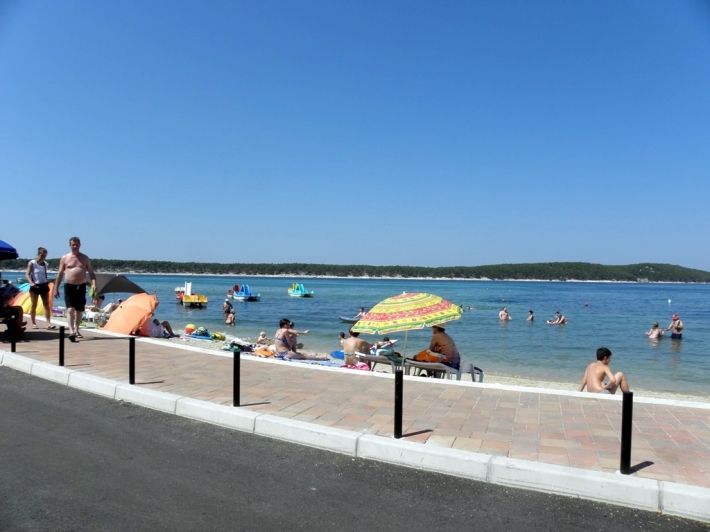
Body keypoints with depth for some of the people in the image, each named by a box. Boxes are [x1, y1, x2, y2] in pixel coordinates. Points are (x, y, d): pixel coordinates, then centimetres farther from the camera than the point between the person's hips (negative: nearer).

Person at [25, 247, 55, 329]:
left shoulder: (45, 264, 7)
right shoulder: (32, 263, -6)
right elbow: (27, 274, -11)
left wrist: (47, 282, 12)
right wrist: (31, 283, -26)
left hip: (44, 286, 4)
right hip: (35, 286, -4)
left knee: (47, 305, -3)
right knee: (34, 305, 4)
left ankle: (48, 323, -7)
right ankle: (33, 323, 13)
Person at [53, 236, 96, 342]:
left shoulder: (85, 258, 9)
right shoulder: (65, 258, 5)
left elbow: (91, 272, 8)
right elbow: (60, 274, 7)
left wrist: (94, 283, -9)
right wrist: (56, 289, 4)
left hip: (81, 287, 2)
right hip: (69, 286, -2)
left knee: (79, 310, 10)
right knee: (70, 309, -15)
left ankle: (76, 330, 25)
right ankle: (71, 331, -26)